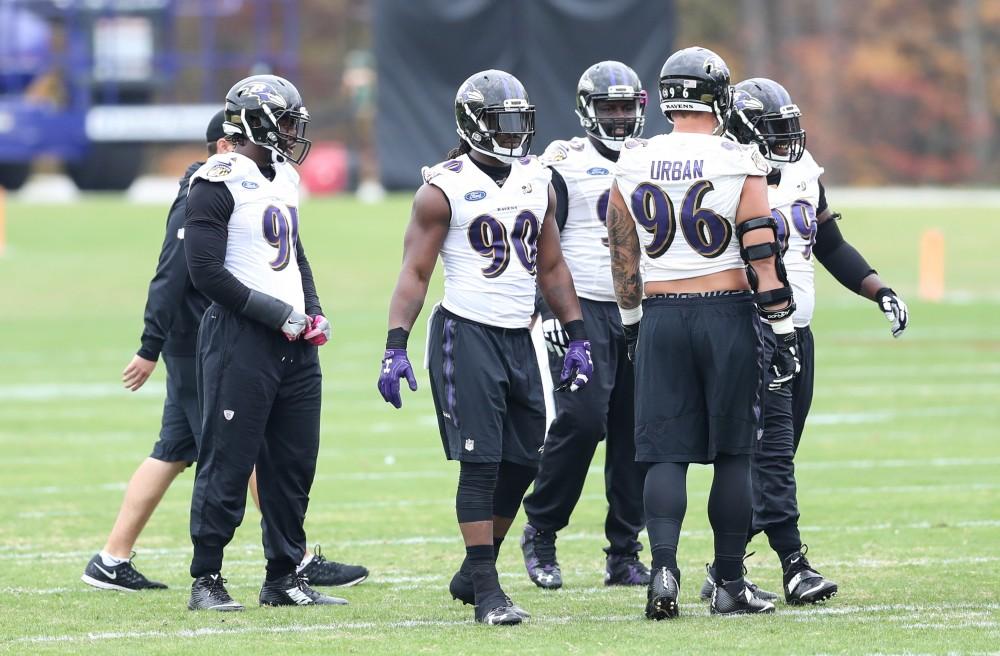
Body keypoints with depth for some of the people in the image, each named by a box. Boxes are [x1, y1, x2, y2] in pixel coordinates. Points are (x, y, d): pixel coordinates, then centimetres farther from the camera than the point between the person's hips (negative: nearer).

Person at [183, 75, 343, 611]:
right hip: (240, 338, -8)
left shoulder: (283, 178, 16)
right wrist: (278, 313, -16)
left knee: (294, 464, 10)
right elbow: (207, 271, -17)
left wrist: (313, 311, 10)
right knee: (227, 465, -6)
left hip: (294, 343, 8)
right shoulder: (219, 183, -11)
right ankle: (206, 580, 1)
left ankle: (284, 577, 18)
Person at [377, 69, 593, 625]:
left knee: (522, 463, 7)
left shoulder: (538, 181, 11)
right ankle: (486, 589, -7)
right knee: (481, 464, -9)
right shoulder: (445, 188, -7)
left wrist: (577, 338, 13)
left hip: (519, 336, 6)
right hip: (466, 334, -6)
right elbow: (415, 273, -8)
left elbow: (552, 267, 18)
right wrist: (396, 346, -16)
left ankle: (474, 573, 22)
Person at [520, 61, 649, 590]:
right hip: (583, 309, -5)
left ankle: (625, 554, 8)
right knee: (581, 421, -16)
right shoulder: (565, 164, -3)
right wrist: (547, 309, -16)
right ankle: (540, 533, 1)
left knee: (635, 432, 2)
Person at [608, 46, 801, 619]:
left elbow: (624, 259, 10)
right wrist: (784, 332, -2)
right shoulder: (739, 164, -8)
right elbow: (762, 257, -8)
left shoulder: (633, 166, 2)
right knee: (732, 453, 6)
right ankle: (730, 583, 10)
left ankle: (664, 567, -15)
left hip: (662, 315, 2)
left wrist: (632, 323, 22)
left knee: (666, 452, 4)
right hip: (728, 314, -2)